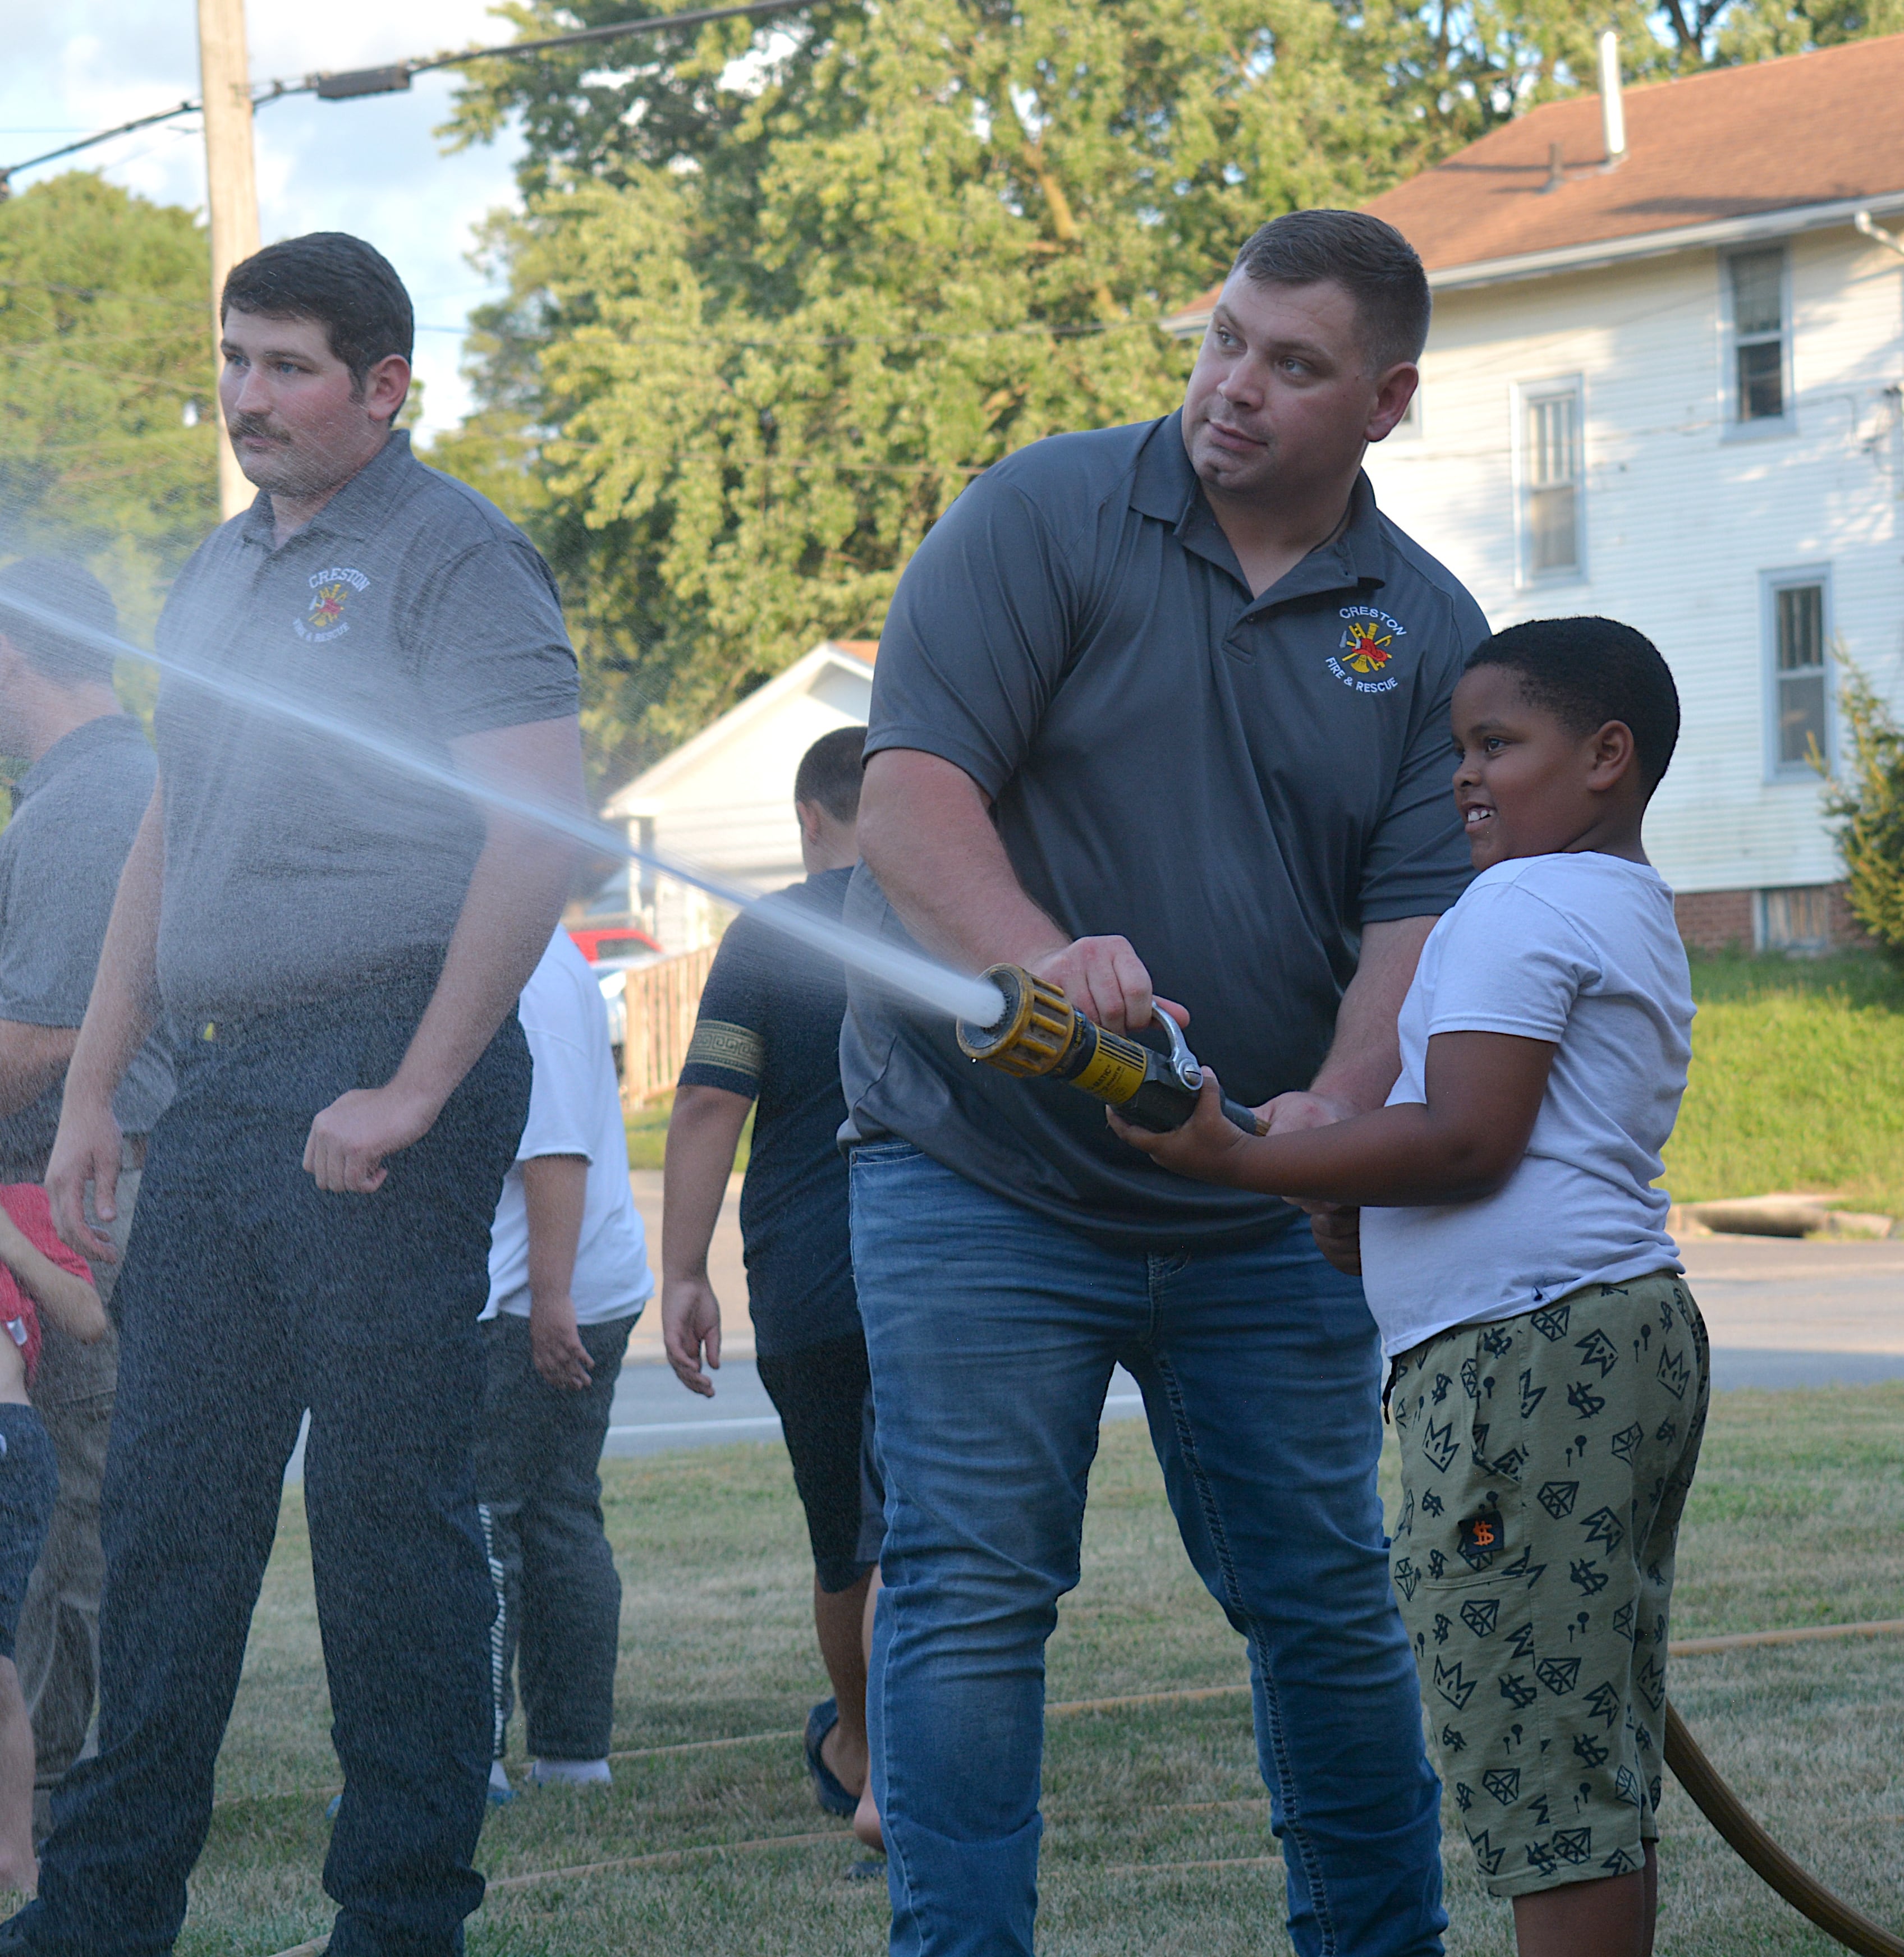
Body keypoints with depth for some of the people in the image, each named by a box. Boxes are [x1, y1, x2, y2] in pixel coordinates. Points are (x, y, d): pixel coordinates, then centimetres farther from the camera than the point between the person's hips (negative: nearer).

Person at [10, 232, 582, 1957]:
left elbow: (545, 829, -14)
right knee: (168, 1496, 8)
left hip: (385, 1073, -8)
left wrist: (414, 1095, -16)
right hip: (224, 1086, 8)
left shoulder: (450, 556, -5)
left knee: (390, 1502, -3)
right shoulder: (219, 573, 19)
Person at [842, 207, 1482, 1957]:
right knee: (971, 1598, -6)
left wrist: (1339, 1106, -23)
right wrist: (1042, 958, -33)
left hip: (1265, 1213, 3)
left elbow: (1421, 910, -3)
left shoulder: (1427, 632, 5)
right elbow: (910, 795, -14)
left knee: (1329, 1603, 10)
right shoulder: (1044, 517, -5)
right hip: (982, 1175, -3)